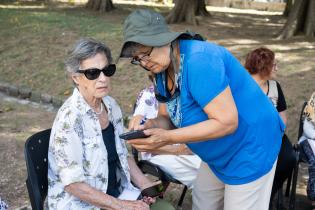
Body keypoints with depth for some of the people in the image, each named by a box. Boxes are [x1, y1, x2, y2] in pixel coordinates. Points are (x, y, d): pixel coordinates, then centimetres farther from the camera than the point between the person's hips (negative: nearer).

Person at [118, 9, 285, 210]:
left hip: (250, 150, -8)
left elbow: (227, 122, -33)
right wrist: (151, 125, -21)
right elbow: (168, 117, 2)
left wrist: (168, 138, -35)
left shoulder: (199, 60, -31)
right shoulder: (162, 70, -3)